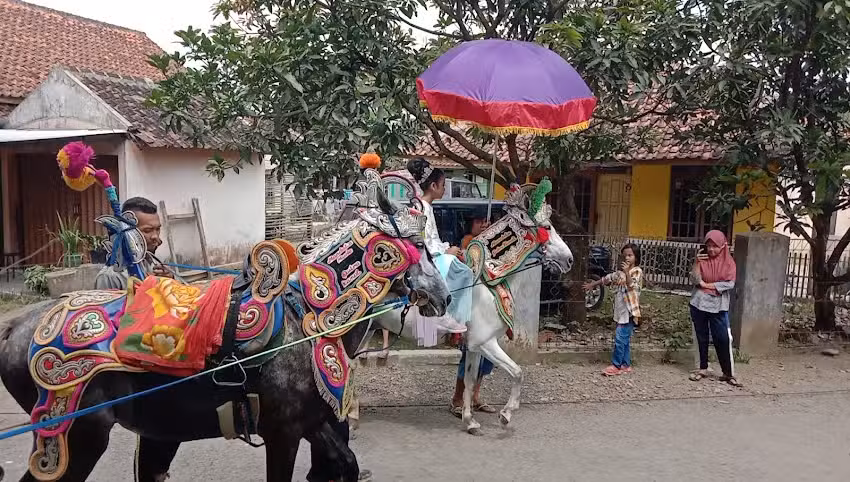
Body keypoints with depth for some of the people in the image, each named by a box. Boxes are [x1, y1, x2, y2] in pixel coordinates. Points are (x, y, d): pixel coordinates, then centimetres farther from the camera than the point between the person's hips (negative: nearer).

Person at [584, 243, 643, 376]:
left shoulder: (637, 271, -9)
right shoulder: (622, 272, 14)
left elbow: (632, 286, -24)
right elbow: (609, 278, 25)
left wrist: (627, 272, -34)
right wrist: (593, 284, 30)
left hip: (629, 311, -8)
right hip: (621, 311, 8)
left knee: (620, 337, -9)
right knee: (624, 339, 13)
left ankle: (616, 365, -3)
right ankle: (625, 365, 20)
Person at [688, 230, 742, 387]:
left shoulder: (728, 262, -2)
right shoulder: (702, 259, 2)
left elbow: (729, 283, -12)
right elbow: (695, 280, -8)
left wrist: (706, 285, -10)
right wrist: (697, 262, -18)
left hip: (718, 306, -2)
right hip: (699, 304, 2)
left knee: (723, 339, -3)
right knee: (701, 337, 9)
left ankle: (728, 373, 7)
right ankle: (703, 368, 21)